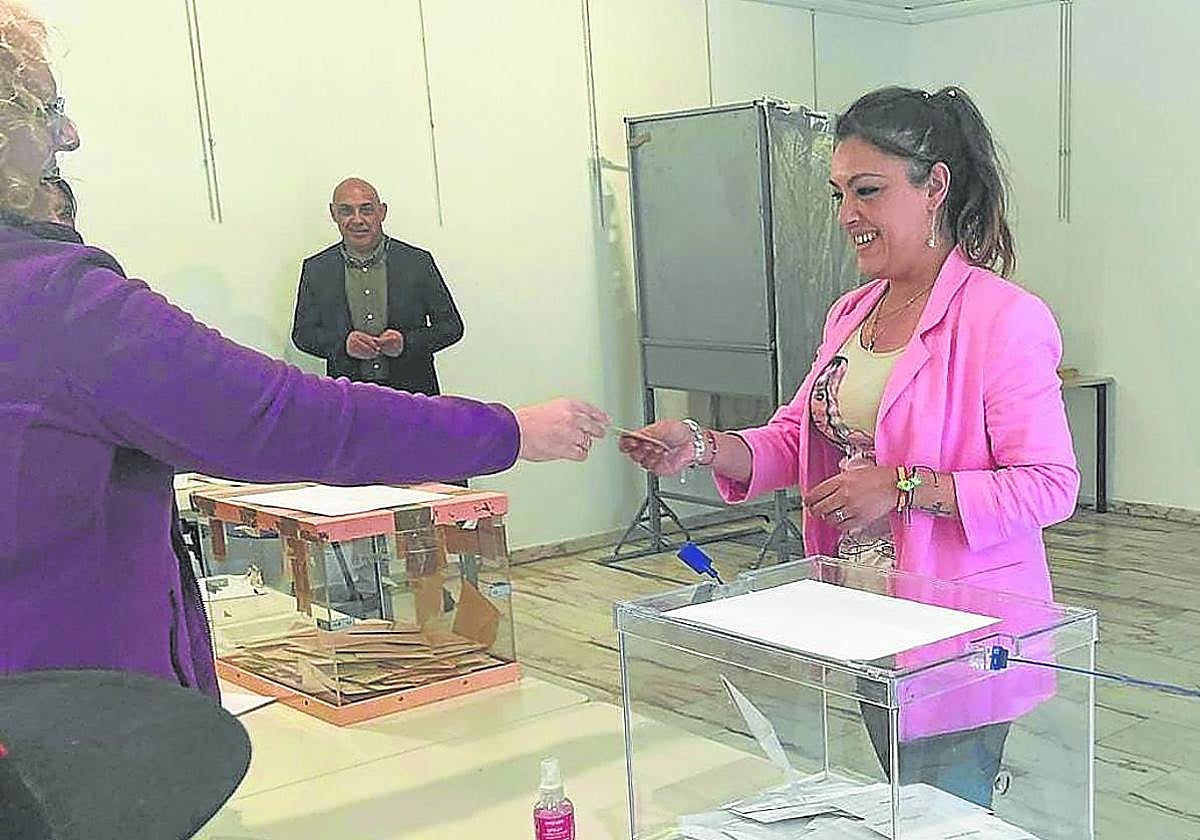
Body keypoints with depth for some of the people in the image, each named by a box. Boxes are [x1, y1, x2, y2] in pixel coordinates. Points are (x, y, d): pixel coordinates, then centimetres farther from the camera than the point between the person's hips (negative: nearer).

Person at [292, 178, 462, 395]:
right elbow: (302, 333, 11)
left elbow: (452, 326, 6)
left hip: (411, 392, -1)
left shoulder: (418, 262, 3)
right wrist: (343, 343, -9)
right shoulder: (315, 270, 8)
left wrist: (406, 342, -11)